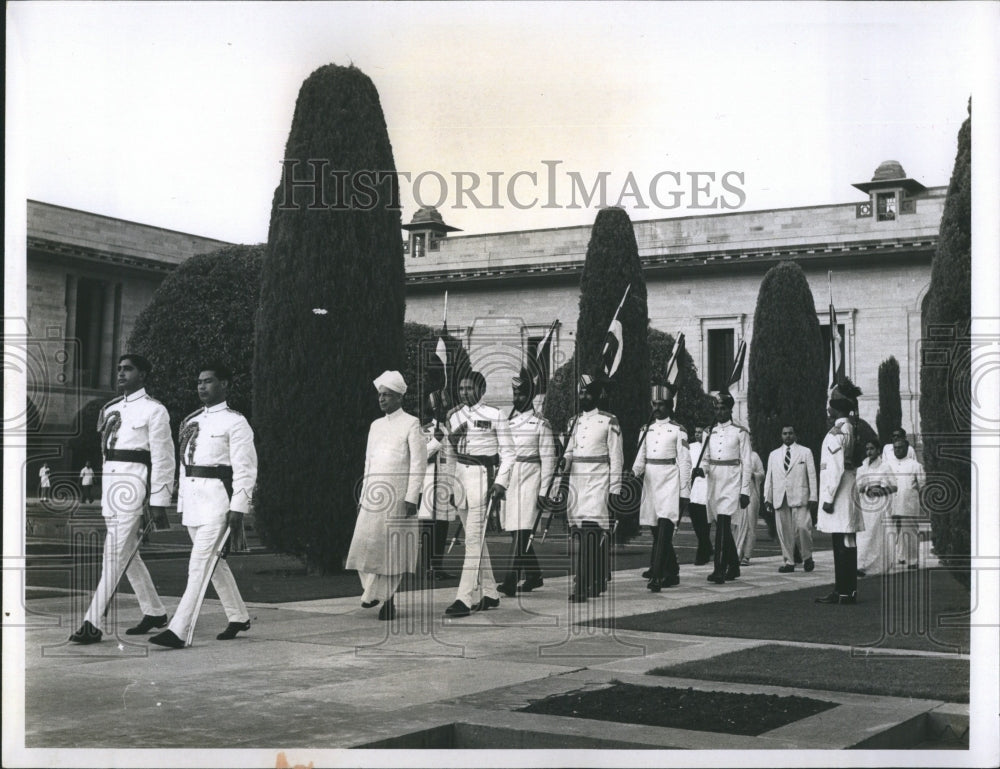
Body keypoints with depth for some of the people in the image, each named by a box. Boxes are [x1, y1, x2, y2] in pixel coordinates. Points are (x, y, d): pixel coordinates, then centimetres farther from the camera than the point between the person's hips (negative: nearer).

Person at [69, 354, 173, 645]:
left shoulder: (154, 410, -5)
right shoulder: (111, 409, 17)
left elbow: (162, 458, -7)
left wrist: (158, 502, -10)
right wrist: (104, 492, 17)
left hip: (134, 481, -8)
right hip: (110, 481, 8)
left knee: (116, 554, -10)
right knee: (127, 553, 13)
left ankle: (93, 623, -11)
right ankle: (155, 612, 27)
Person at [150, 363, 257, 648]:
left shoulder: (235, 422, -5)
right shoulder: (191, 421, 16)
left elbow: (245, 469, -10)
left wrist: (237, 509, -16)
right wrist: (181, 502, 16)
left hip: (217, 498, -8)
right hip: (192, 497, 8)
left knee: (200, 565, -11)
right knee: (215, 563, 16)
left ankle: (178, 631, -14)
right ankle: (239, 617, 30)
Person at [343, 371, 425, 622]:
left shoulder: (411, 424, -2)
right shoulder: (375, 425, 17)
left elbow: (418, 464, -7)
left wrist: (412, 497, -13)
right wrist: (363, 496, 15)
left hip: (397, 495, -5)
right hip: (374, 495, 5)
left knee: (392, 547, -1)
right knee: (365, 543, -3)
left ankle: (387, 599, 9)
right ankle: (373, 592, 13)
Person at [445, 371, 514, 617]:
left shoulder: (495, 415, -2)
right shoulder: (455, 415, 13)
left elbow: (507, 452, -3)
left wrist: (501, 482, -13)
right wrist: (452, 438, 0)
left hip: (482, 475, -7)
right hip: (459, 474, 7)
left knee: (474, 538, -12)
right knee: (474, 538, 11)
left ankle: (464, 599, -16)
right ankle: (489, 594, 20)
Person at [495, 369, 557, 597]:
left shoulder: (541, 424, -3)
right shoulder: (508, 421, 15)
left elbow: (548, 459, -5)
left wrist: (543, 491, -10)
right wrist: (498, 484, 12)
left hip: (529, 482, -7)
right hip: (508, 482, 7)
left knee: (521, 531, -13)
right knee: (515, 532, 10)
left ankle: (510, 581, -19)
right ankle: (534, 576, 25)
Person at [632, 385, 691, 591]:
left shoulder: (678, 431, -1)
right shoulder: (646, 430, 13)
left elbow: (685, 463, -3)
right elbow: (640, 459, 12)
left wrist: (685, 493, -6)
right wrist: (633, 472, -10)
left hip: (670, 483, -6)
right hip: (651, 483, 6)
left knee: (664, 532, -15)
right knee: (658, 534, 9)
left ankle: (656, 576, -20)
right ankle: (672, 574, 22)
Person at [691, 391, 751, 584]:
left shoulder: (740, 432, -2)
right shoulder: (710, 432, 12)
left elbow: (746, 463, -3)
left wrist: (745, 491, -8)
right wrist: (701, 470, -7)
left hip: (731, 483, -6)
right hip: (713, 482, 6)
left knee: (723, 524, -18)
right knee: (722, 527, 11)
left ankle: (720, 570, -20)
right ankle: (733, 566, 25)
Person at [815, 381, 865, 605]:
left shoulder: (837, 431, -14)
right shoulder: (849, 428, 15)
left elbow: (836, 468, -19)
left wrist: (828, 498, -17)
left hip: (839, 493, -10)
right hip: (848, 490, 10)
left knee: (842, 545, -7)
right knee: (845, 545, 10)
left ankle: (845, 592, -6)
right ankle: (844, 591, 14)